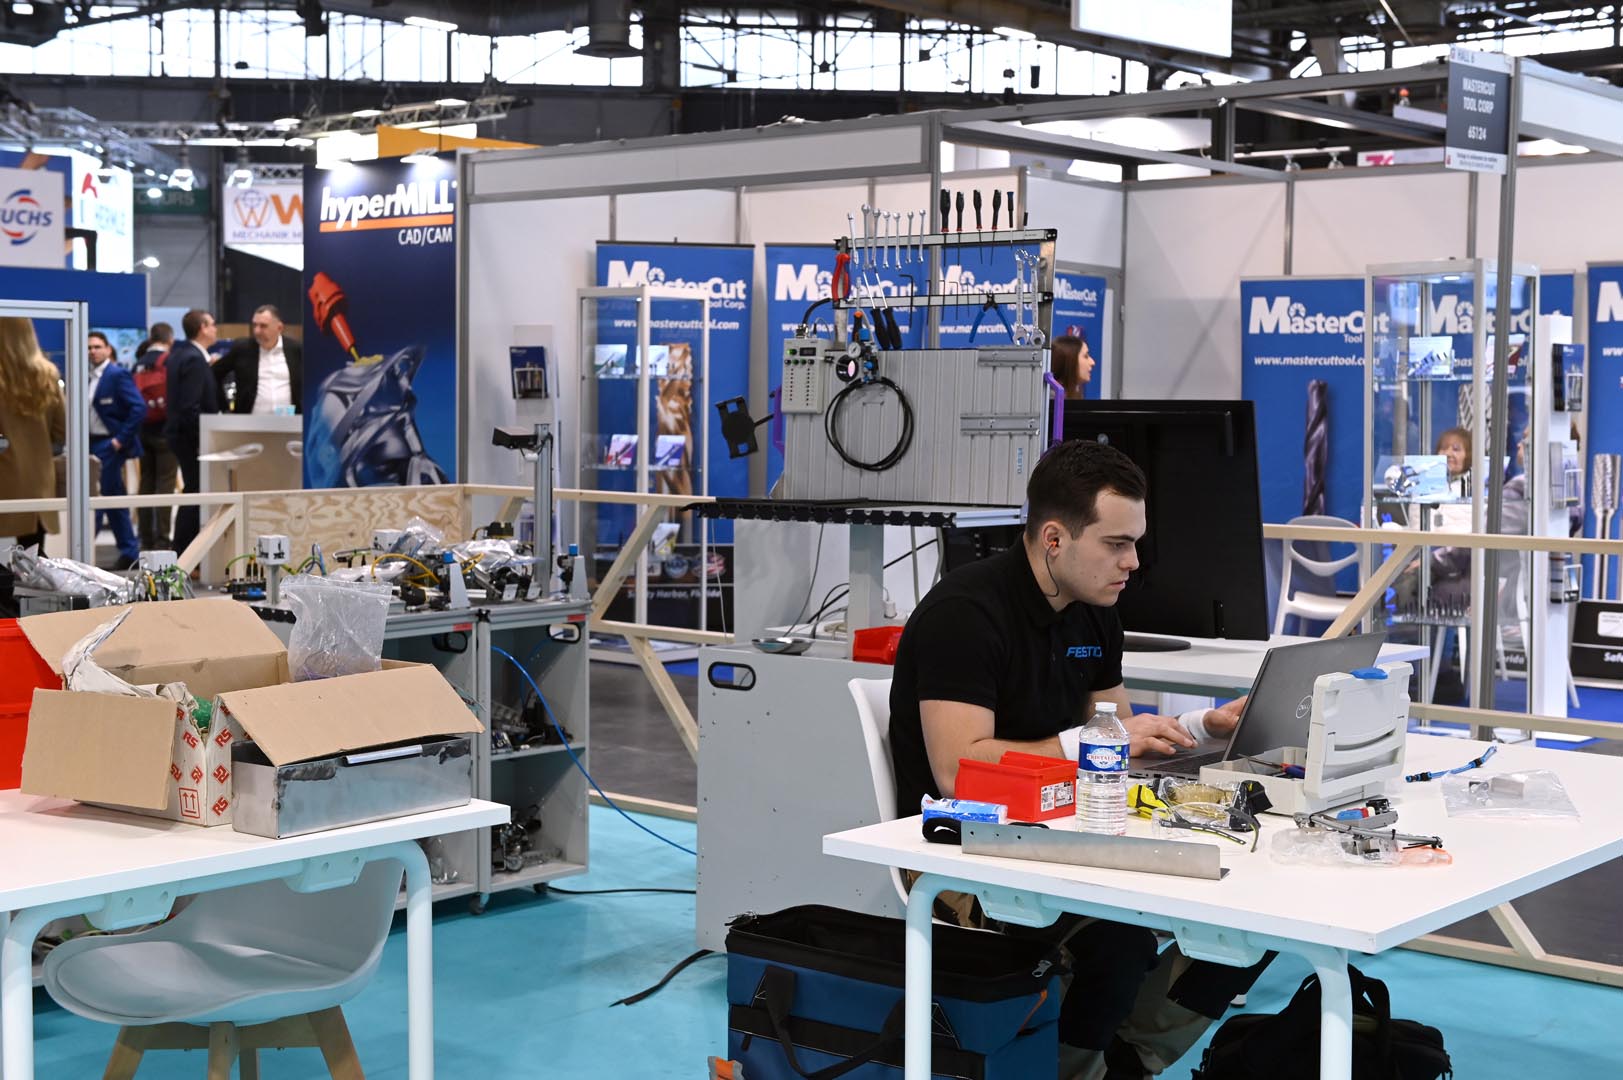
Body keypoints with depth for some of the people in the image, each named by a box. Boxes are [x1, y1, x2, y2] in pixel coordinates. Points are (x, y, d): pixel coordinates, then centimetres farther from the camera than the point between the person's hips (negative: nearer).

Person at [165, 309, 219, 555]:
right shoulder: (195, 360, -18)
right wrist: (205, 439, -20)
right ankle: (184, 554, -3)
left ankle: (183, 551, 20)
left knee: (193, 492, 15)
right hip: (191, 436, -10)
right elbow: (190, 407, -23)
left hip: (180, 432, 10)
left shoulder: (179, 354, 12)